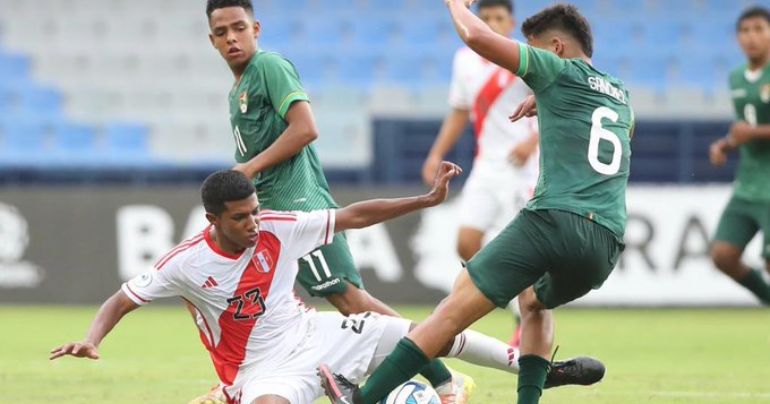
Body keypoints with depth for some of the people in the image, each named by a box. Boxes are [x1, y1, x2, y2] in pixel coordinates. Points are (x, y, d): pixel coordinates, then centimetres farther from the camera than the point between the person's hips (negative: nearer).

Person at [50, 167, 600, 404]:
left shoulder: (277, 229, -9)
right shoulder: (188, 263, -17)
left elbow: (353, 217, -3)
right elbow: (123, 299, -11)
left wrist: (427, 200, -6)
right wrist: (91, 340, -31)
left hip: (313, 334, 4)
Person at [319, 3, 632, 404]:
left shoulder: (561, 72, 6)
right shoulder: (621, 97, 25)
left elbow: (475, 36, -2)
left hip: (556, 220, -6)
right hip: (608, 244, 7)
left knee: (458, 305, -5)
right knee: (534, 301, 33)